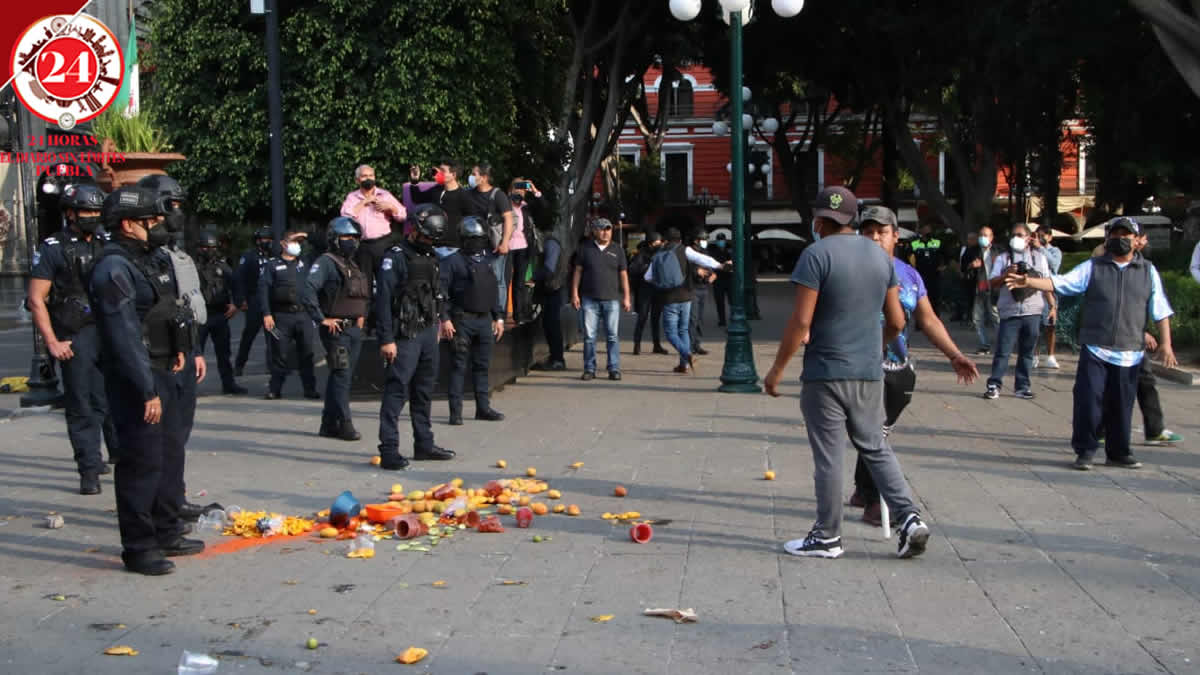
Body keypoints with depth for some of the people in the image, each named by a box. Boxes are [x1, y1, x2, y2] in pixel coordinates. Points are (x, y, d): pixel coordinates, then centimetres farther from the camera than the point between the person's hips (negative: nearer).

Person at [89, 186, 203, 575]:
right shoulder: (114, 269, -18)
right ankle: (138, 548, 3)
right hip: (137, 379, -10)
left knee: (171, 455, 17)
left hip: (165, 374, 10)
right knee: (143, 462, -6)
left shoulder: (149, 260, 14)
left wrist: (181, 348, 10)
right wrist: (147, 390, -25)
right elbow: (125, 336, -23)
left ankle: (167, 534, 30)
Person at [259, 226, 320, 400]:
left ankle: (310, 389, 10)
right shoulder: (273, 265, 5)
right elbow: (263, 289, -1)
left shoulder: (304, 263, 15)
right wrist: (266, 314, -9)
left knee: (306, 353, 3)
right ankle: (274, 389, 11)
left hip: (304, 315, 2)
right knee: (279, 353, 1)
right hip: (282, 316, -2)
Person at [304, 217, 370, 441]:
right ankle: (344, 424, -6)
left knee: (341, 377, 10)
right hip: (336, 328, -8)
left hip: (355, 329, 8)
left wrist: (362, 315, 19)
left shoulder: (354, 265, 17)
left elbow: (364, 294, 33)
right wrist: (321, 319, -20)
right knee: (341, 376, -9)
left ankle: (329, 424, 17)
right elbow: (308, 291, -22)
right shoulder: (326, 262, -9)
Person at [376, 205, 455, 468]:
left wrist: (437, 324, 18)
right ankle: (389, 450, -12)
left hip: (428, 332, 8)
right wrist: (387, 339, -20)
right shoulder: (395, 257, -10)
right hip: (405, 335, -8)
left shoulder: (430, 257, 16)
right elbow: (383, 299, -16)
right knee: (397, 390, -11)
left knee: (424, 390, 14)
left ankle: (424, 443, 24)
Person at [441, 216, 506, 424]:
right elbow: (442, 291, -10)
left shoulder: (485, 262, 17)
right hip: (462, 320, -6)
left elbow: (493, 292, 22)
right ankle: (455, 411, -2)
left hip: (484, 320, 6)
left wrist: (498, 317, 17)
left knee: (482, 366, 10)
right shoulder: (453, 262, -5)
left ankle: (483, 407, 18)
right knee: (459, 366, -4)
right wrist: (445, 319, -17)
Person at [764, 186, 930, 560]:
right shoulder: (880, 255, 9)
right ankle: (909, 518, 5)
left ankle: (827, 537, 11)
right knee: (876, 448, 16)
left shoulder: (817, 254, -10)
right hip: (869, 372, 6)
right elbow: (897, 322, 11)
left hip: (826, 373, -6)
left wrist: (777, 369, -7)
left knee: (828, 457, 2)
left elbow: (801, 322, -15)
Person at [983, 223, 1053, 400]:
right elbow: (993, 284, 2)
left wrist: (1052, 306, 7)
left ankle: (1022, 386, 13)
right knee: (1003, 350, -5)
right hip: (1009, 312, -2)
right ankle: (994, 385, -2)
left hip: (1032, 312, 2)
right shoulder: (1003, 258, 6)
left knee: (1027, 352, 7)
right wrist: (1006, 274, -15)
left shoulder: (1039, 258, 11)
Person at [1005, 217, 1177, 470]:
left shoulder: (1148, 271, 8)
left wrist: (1165, 343, 1)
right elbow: (1060, 282, -5)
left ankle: (1119, 453, 22)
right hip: (1095, 350, -1)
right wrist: (1029, 282, -20)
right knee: (1088, 400, -6)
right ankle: (1085, 451, 6)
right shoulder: (1092, 267, 4)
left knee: (1121, 405, 8)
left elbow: (1160, 311, 9)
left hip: (1130, 354, 1)